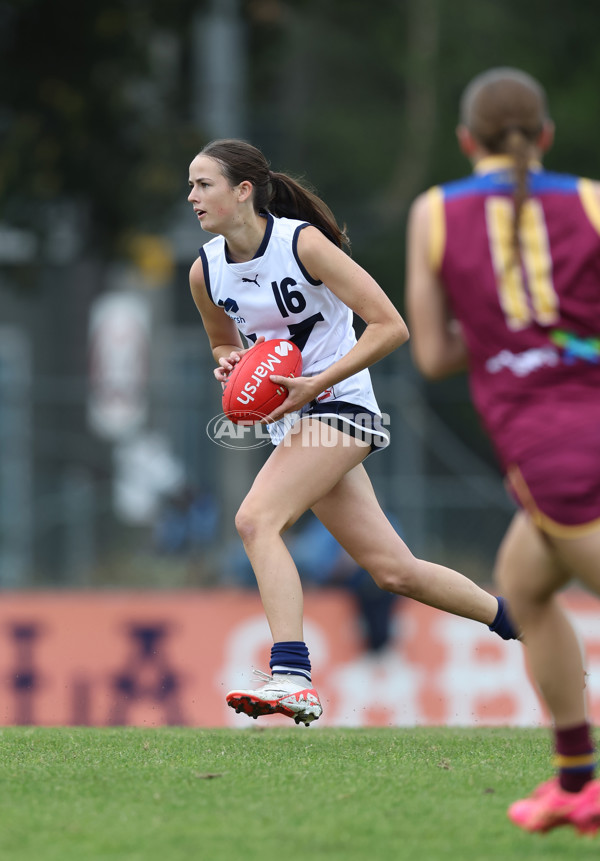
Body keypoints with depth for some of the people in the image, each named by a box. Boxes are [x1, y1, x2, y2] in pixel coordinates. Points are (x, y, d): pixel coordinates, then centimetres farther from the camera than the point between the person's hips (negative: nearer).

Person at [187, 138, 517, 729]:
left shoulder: (303, 243, -16)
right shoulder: (206, 273, 2)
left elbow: (390, 326, -18)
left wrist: (315, 384, -23)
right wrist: (230, 363, -2)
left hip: (338, 407, -7)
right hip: (291, 420, 7)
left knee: (256, 520, -26)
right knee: (392, 570, 5)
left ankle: (292, 677, -31)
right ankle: (516, 620, 24)